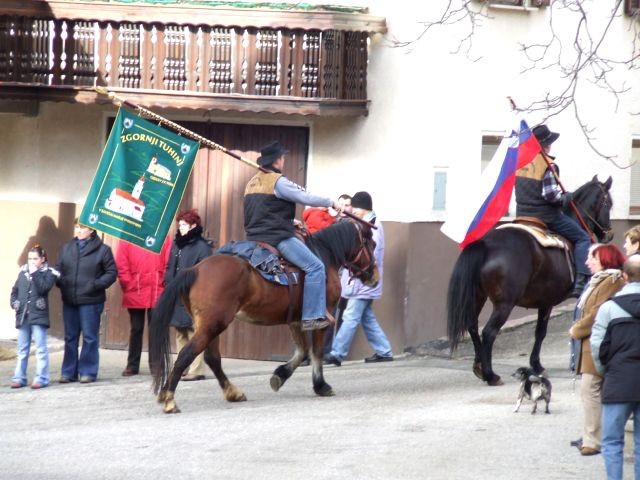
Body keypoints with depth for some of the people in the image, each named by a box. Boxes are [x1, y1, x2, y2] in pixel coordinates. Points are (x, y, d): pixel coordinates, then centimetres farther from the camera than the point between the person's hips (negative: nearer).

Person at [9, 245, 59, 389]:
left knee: (40, 348, -4)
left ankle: (41, 378, -2)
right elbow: (15, 290, 17)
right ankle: (19, 377, 14)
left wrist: (34, 274, -15)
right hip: (22, 315, 5)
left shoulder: (48, 273, -1)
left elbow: (43, 288, -16)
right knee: (22, 349, 10)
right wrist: (14, 302, 1)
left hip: (38, 316, -5)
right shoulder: (23, 272, 13)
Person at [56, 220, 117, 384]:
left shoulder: (102, 250, -4)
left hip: (91, 301, -4)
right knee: (70, 337, 10)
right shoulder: (67, 248, 10)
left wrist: (97, 284, -16)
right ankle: (69, 372, 17)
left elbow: (112, 272, -3)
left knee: (90, 338, 1)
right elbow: (59, 269, 15)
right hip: (69, 301, 5)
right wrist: (59, 281, -6)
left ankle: (88, 371, 7)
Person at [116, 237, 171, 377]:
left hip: (157, 293, 0)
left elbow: (169, 263, 1)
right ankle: (132, 365, 15)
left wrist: (164, 283, -7)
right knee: (136, 329, 8)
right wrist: (128, 284, -8)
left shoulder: (163, 238, 4)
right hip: (135, 293, 0)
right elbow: (121, 265, -2)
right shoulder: (127, 239, 2)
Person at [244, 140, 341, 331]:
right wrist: (331, 203, -1)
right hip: (277, 238, -10)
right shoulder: (278, 181, -12)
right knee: (315, 267, -10)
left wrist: (291, 221, 30)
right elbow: (306, 198, -14)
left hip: (255, 237, 10)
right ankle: (312, 317, -17)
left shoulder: (252, 183, 17)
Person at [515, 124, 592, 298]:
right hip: (546, 216, -7)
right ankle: (581, 282, -11)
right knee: (582, 238, 2)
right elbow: (550, 194, -23)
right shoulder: (548, 166, -17)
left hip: (523, 214, 7)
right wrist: (566, 197, -5)